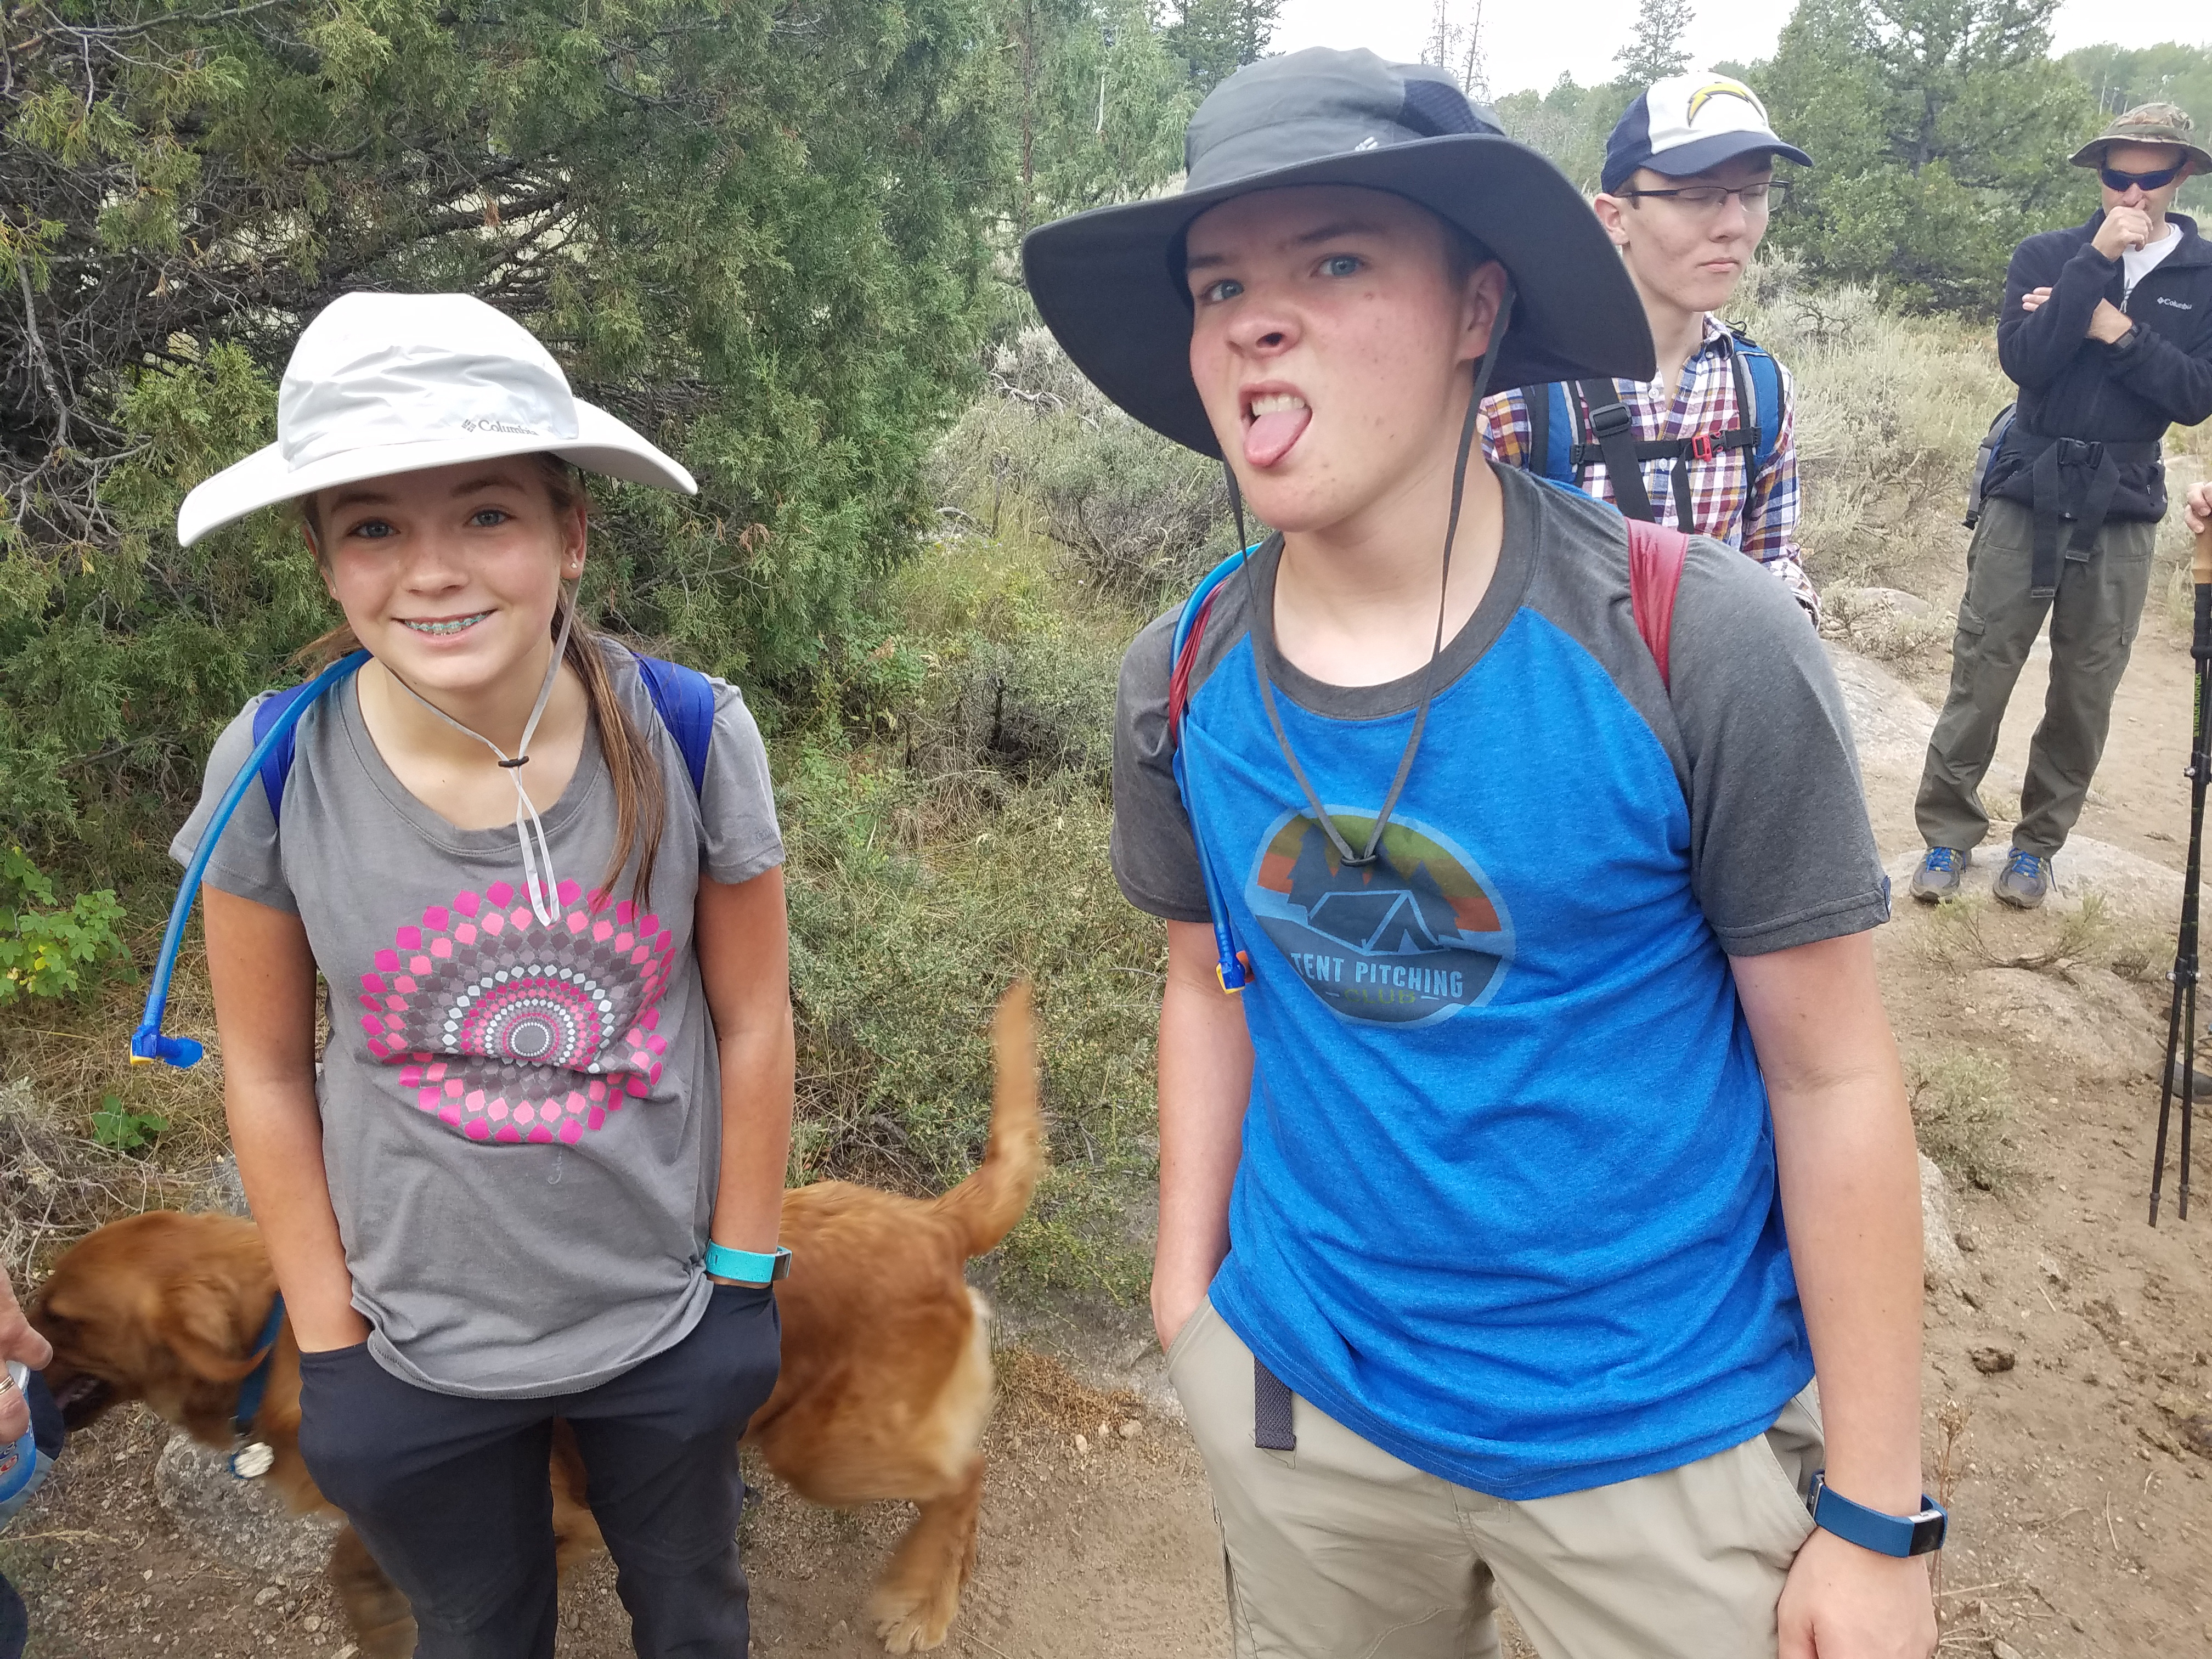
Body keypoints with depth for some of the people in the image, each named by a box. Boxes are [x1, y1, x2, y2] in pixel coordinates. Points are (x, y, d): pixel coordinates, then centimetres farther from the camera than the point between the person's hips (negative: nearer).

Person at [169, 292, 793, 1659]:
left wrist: (744, 1279, -2)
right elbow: (268, 1069, -7)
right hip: (417, 1355, 1)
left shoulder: (691, 738, -20)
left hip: (672, 1327, 0)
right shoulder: (273, 771, -18)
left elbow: (754, 1020, -9)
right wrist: (328, 1341, -2)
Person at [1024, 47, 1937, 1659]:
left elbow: (1834, 1074, -13)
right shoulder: (1179, 683, -8)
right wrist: (1186, 1280, 7)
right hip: (1302, 1400, 4)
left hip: (1663, 1433, -3)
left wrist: (1877, 1520, -8)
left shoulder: (1700, 651, -19)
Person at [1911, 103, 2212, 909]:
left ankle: (2037, 843, 20)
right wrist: (2097, 259, -17)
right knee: (1980, 675, -1)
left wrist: (2116, 329, -14)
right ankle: (1948, 834, 11)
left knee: (2085, 693, 6)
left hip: (2121, 512, 1)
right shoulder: (2047, 255, 2)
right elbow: (2022, 359, -14)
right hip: (2027, 493, -1)